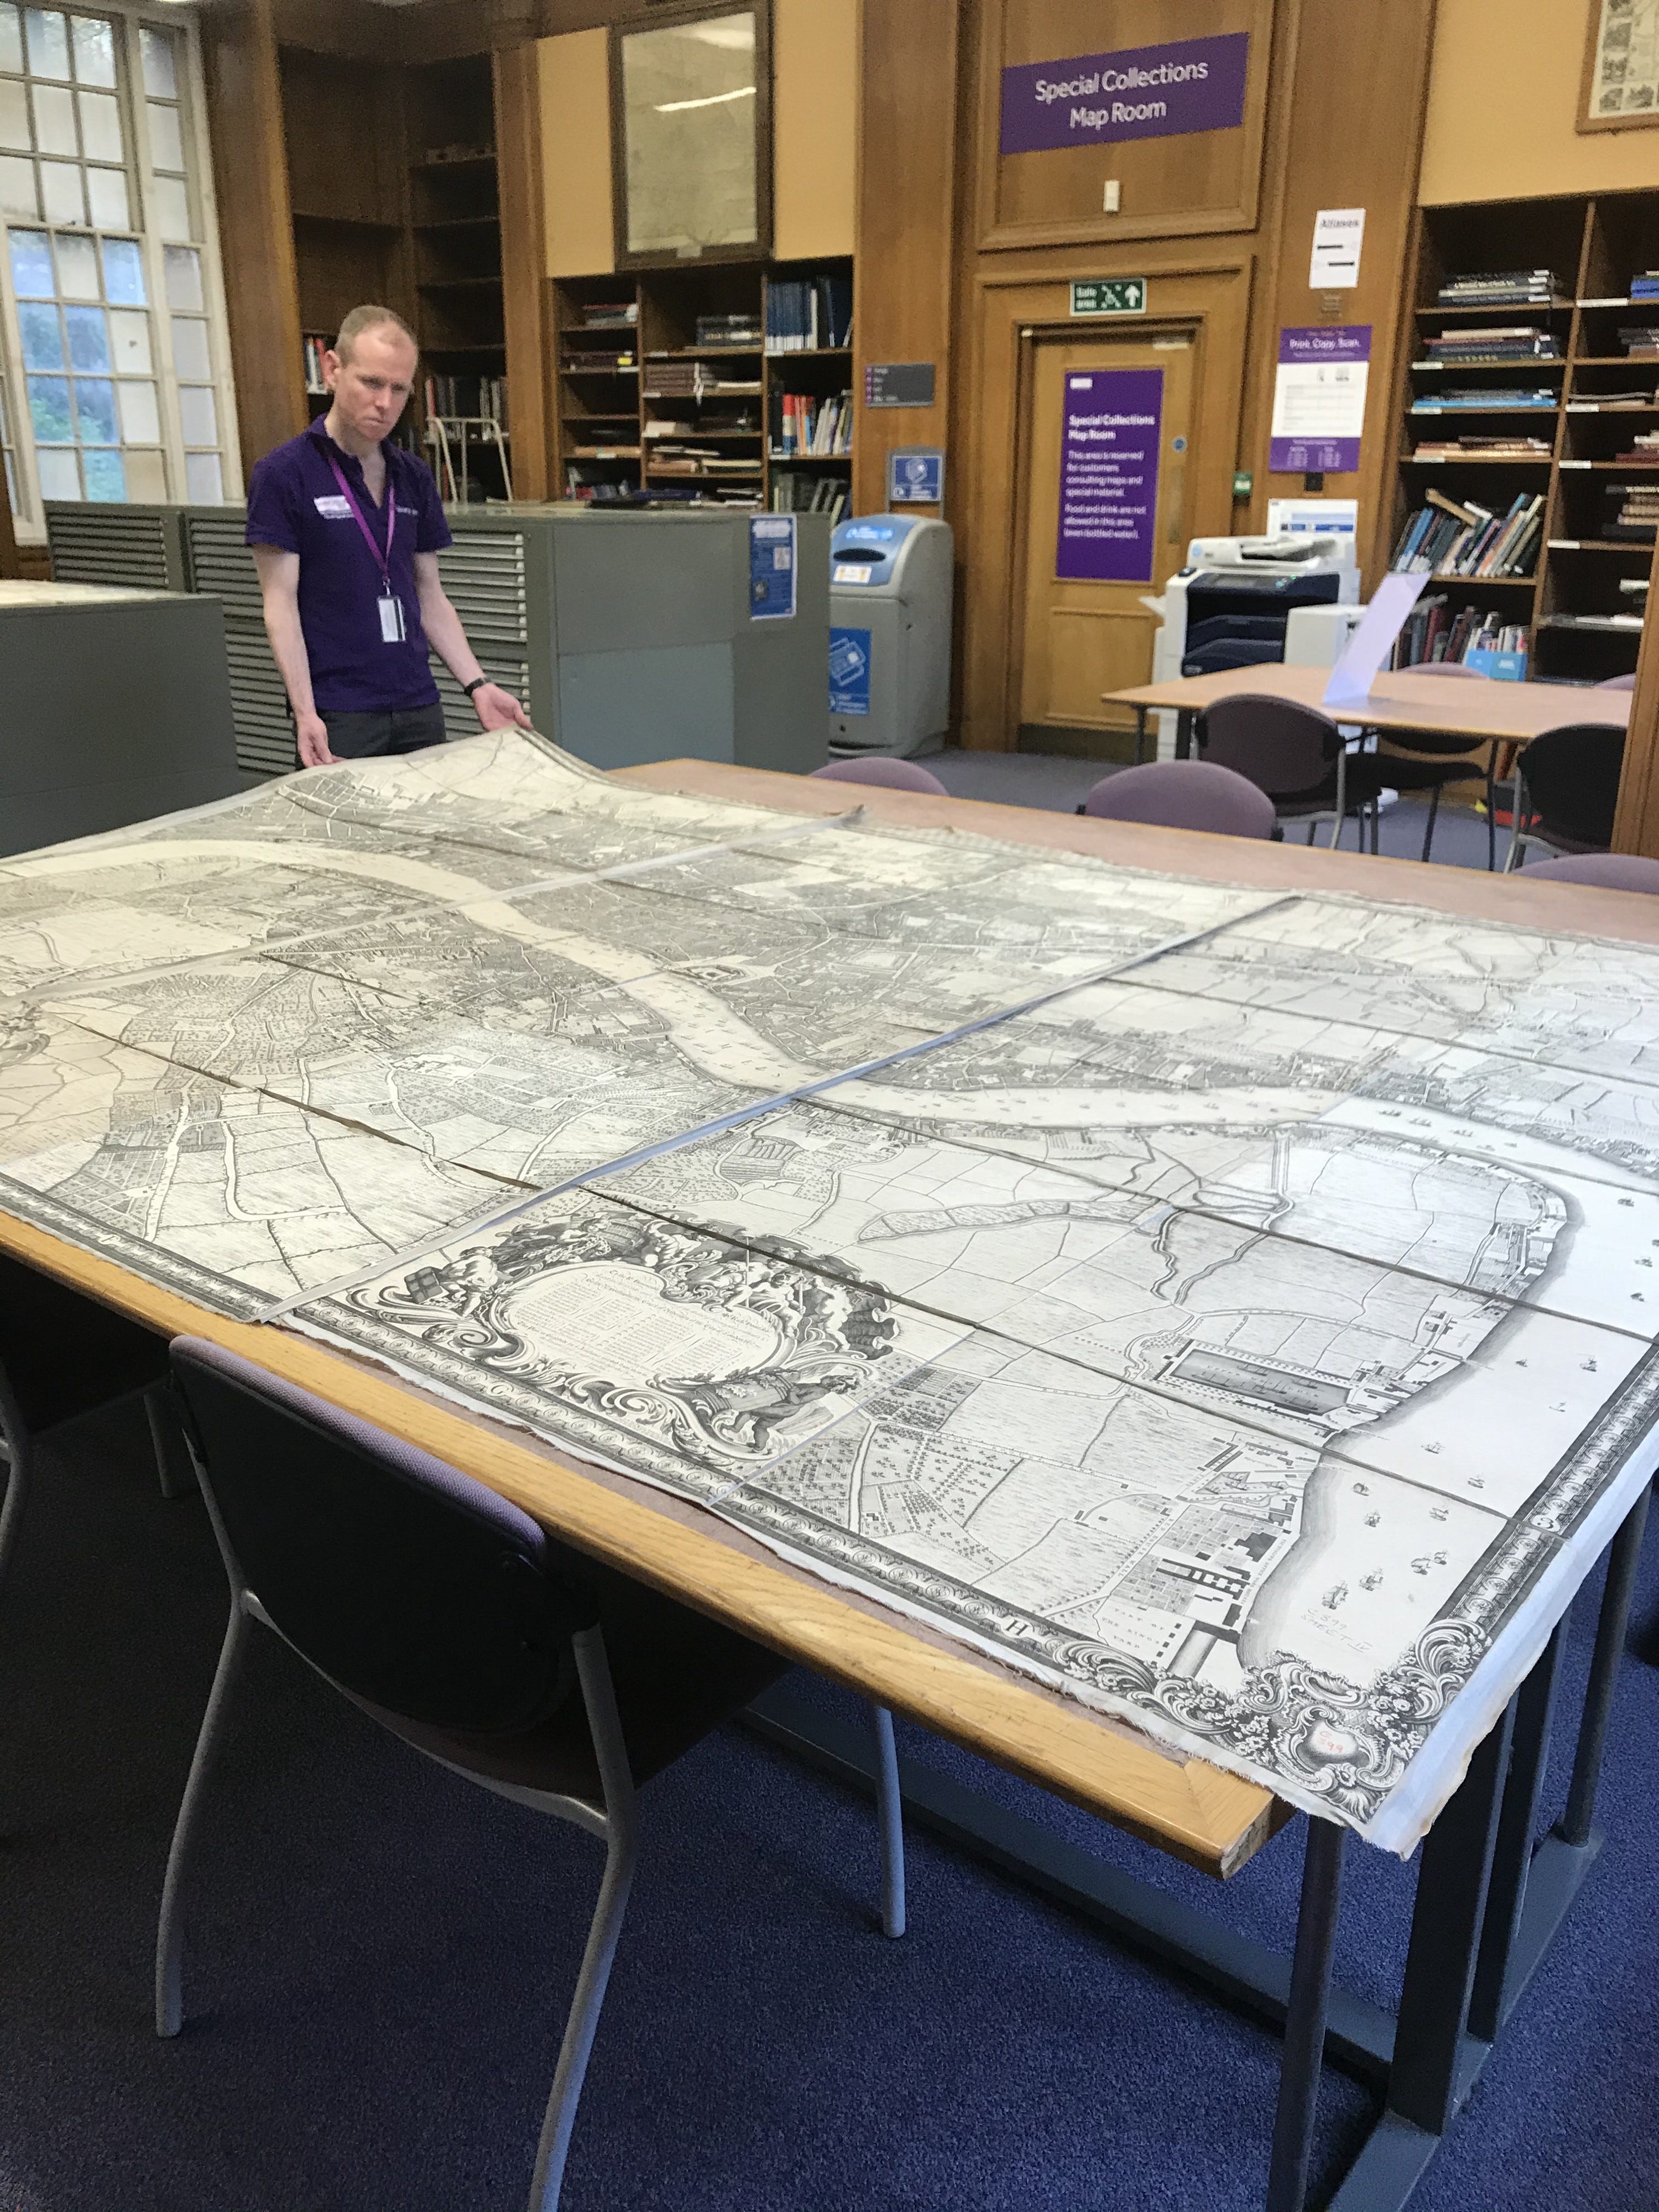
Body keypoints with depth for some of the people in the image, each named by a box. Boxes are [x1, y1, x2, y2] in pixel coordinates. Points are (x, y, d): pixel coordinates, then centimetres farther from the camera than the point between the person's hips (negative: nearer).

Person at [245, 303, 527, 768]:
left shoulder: (414, 477, 11)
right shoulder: (284, 474, -6)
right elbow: (281, 604, -9)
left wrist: (478, 685, 4)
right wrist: (305, 712, -19)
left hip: (419, 709, 5)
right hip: (338, 718, -5)